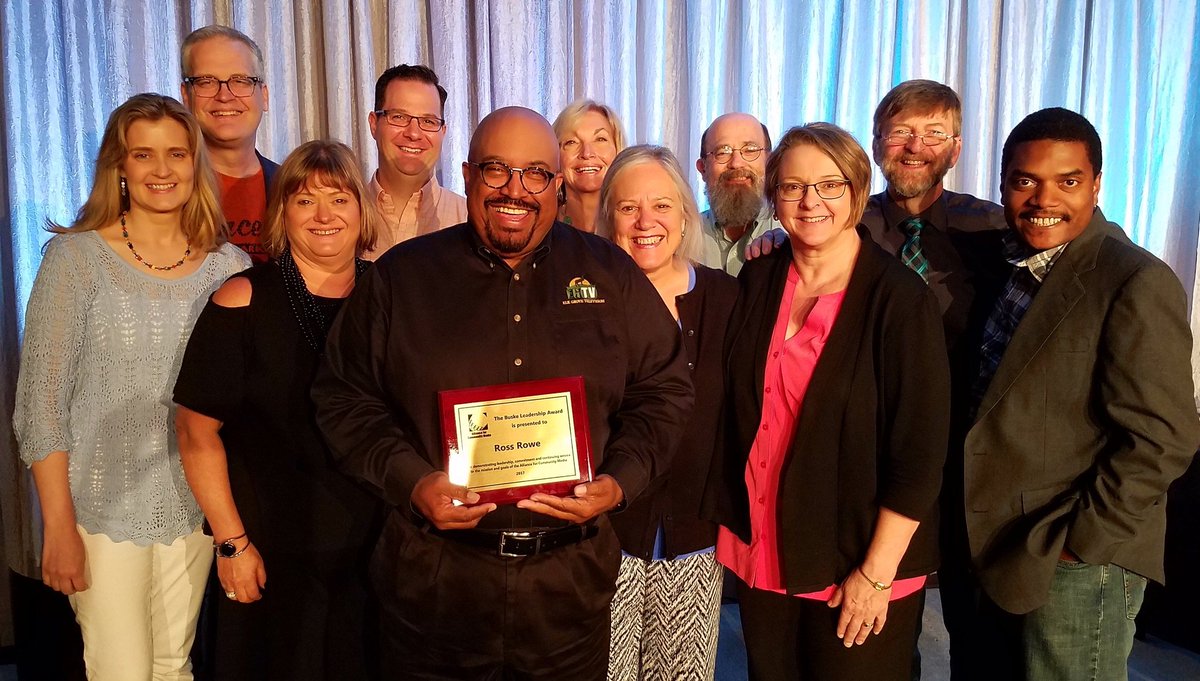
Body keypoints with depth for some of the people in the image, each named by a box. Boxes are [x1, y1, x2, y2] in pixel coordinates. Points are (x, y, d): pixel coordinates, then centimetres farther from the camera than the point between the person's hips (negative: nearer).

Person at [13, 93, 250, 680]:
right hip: (105, 506, -2)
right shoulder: (75, 257, -8)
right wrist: (59, 525, -10)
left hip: (194, 504, 3)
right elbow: (40, 400, -7)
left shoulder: (229, 265, 1)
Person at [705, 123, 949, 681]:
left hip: (859, 566, -4)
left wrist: (877, 573, -14)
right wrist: (731, 523, 6)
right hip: (761, 551, 4)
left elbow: (920, 451, -14)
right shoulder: (757, 283, 1)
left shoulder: (899, 298, -13)